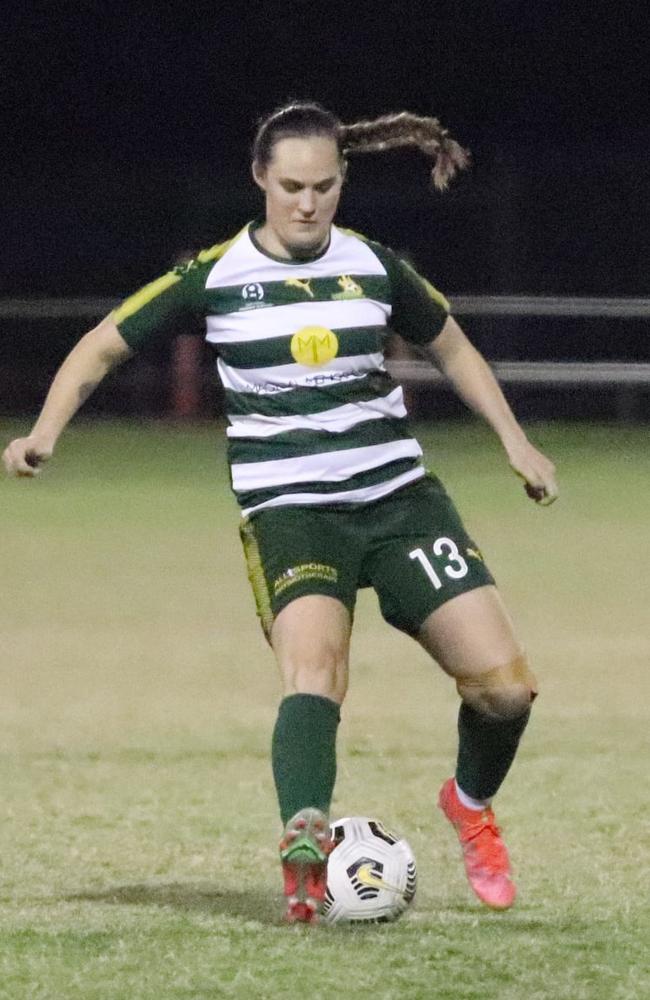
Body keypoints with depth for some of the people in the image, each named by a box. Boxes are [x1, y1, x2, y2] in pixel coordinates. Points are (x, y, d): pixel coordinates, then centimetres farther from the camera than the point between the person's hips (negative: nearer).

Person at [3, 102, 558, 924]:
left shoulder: (374, 266, 4)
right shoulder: (215, 277, -3)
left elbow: (451, 346, 22)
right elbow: (102, 346, 6)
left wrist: (513, 439, 15)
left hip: (399, 495, 3)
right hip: (288, 510, -3)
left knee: (504, 684, -5)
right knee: (313, 666, -32)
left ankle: (471, 805, 25)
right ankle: (304, 843, -46)